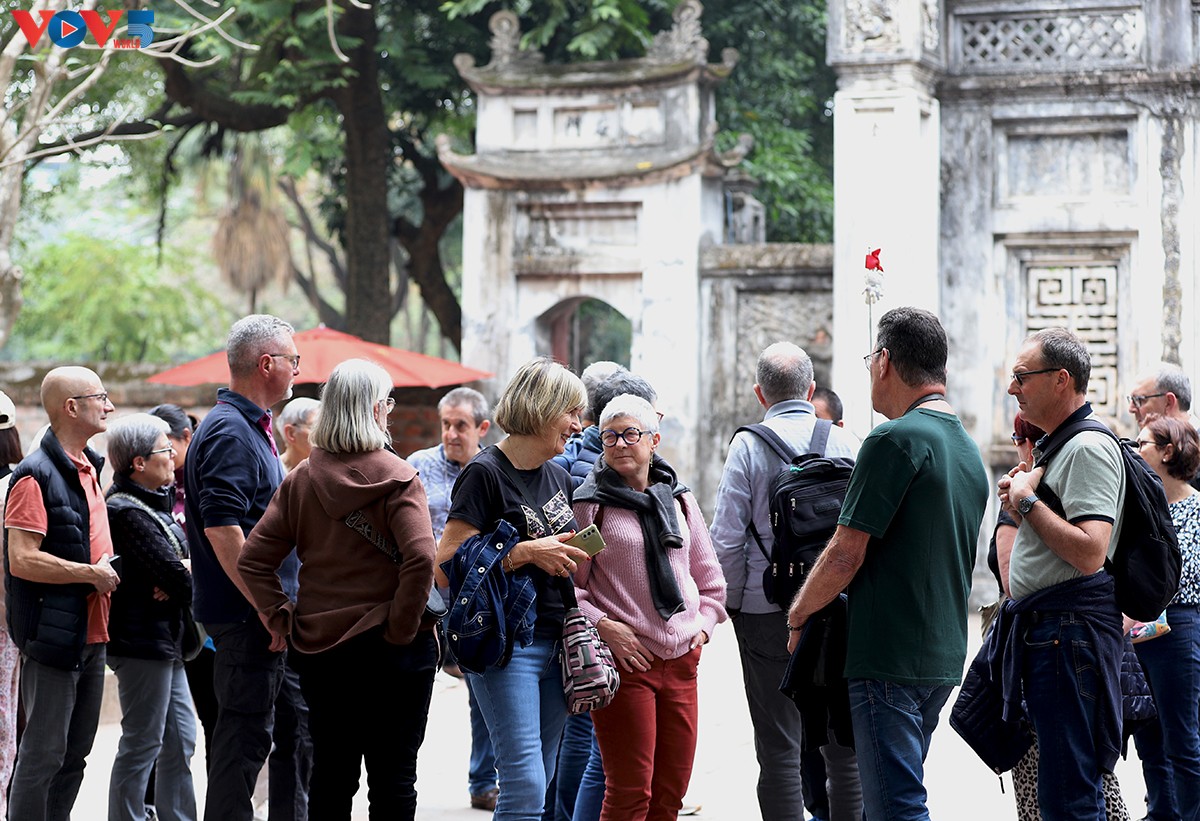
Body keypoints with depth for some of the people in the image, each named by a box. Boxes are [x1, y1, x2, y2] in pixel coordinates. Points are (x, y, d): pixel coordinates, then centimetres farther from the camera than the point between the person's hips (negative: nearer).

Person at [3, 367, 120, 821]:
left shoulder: (88, 468, 15)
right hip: (53, 634, -9)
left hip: (90, 633, 9)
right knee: (43, 754, -5)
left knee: (76, 752, 14)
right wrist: (91, 574, -17)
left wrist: (109, 569, 8)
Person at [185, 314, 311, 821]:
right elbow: (221, 528, -24)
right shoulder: (230, 432, -16)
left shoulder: (252, 428, 18)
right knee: (245, 737, -6)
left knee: (297, 730, 15)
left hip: (274, 616, 10)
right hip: (247, 619, -10)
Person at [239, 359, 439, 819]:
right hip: (389, 648, -4)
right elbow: (420, 560, -23)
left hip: (320, 646, 4)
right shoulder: (397, 478, -10)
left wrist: (280, 617, 3)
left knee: (331, 775, 13)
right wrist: (403, 627, -14)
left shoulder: (301, 479, 2)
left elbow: (253, 560, -2)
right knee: (393, 779, 3)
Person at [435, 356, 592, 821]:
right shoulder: (485, 474, -9)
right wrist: (526, 553, -17)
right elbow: (446, 568, -15)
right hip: (506, 645, -8)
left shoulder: (559, 478, 16)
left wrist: (573, 555, 9)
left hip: (554, 643, 8)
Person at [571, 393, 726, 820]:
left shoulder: (679, 499, 13)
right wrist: (602, 625, -15)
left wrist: (704, 624, 9)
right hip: (625, 659, -5)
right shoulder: (590, 504, -2)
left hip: (681, 659, 5)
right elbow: (567, 583, -5)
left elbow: (710, 577, 22)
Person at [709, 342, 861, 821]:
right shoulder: (844, 442, 1)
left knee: (779, 749, 2)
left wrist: (733, 602, 5)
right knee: (845, 744, 12)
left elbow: (727, 538, -9)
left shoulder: (749, 445, -7)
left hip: (769, 612, -3)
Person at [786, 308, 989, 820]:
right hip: (944, 657, 9)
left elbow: (846, 554, -14)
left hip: (890, 659, -9)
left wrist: (798, 615, 2)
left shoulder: (896, 440, -13)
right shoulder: (969, 450, 15)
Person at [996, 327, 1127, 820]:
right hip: (1047, 630, 11)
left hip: (1070, 628, -11)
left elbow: (1089, 553, -25)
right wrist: (1020, 504, 11)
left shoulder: (1088, 448, -14)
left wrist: (1028, 501, -14)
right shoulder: (1058, 446, 20)